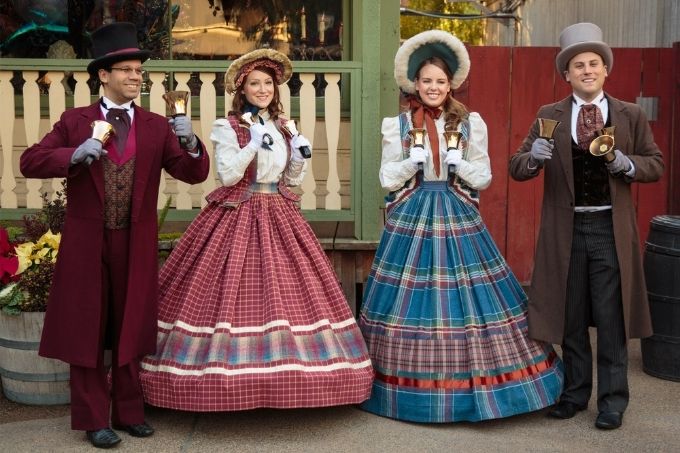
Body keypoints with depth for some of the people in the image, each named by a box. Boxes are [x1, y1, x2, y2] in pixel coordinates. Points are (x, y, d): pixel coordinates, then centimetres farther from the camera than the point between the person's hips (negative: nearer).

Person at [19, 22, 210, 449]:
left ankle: (130, 412, 24)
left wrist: (190, 142, -24)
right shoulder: (75, 121, 1)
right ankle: (94, 419, 16)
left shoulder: (157, 126, 3)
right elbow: (30, 162, -6)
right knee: (87, 330, 5)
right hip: (86, 243, -1)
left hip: (136, 244, 1)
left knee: (131, 328, 11)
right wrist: (74, 155, -22)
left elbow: (194, 174, -3)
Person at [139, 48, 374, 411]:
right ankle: (232, 379, -1)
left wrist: (300, 157, -3)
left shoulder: (283, 128, 13)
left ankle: (281, 377, 11)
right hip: (238, 217, -5)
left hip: (280, 217, 5)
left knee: (287, 291, 2)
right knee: (233, 293, -9)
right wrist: (254, 144, -19)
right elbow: (228, 176, -12)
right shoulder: (227, 128, -2)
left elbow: (292, 180, 15)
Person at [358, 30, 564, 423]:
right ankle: (414, 386, 14)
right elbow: (387, 179, 5)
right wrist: (411, 162, -12)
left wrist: (460, 164, -13)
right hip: (412, 220, 0)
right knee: (410, 299, 1)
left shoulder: (471, 123, 3)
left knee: (470, 295, 0)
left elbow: (484, 178, 5)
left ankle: (472, 385, 12)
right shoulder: (397, 125, 3)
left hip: (459, 219, 0)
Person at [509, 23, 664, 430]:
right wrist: (534, 157, -26)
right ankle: (575, 393, 27)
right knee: (571, 318, 12)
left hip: (611, 229, -1)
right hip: (567, 229, 1)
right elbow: (517, 168, -3)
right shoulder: (550, 116, 1)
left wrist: (626, 164, -16)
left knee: (611, 318, 4)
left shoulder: (631, 116, 2)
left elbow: (656, 165, 4)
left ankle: (613, 401, 16)